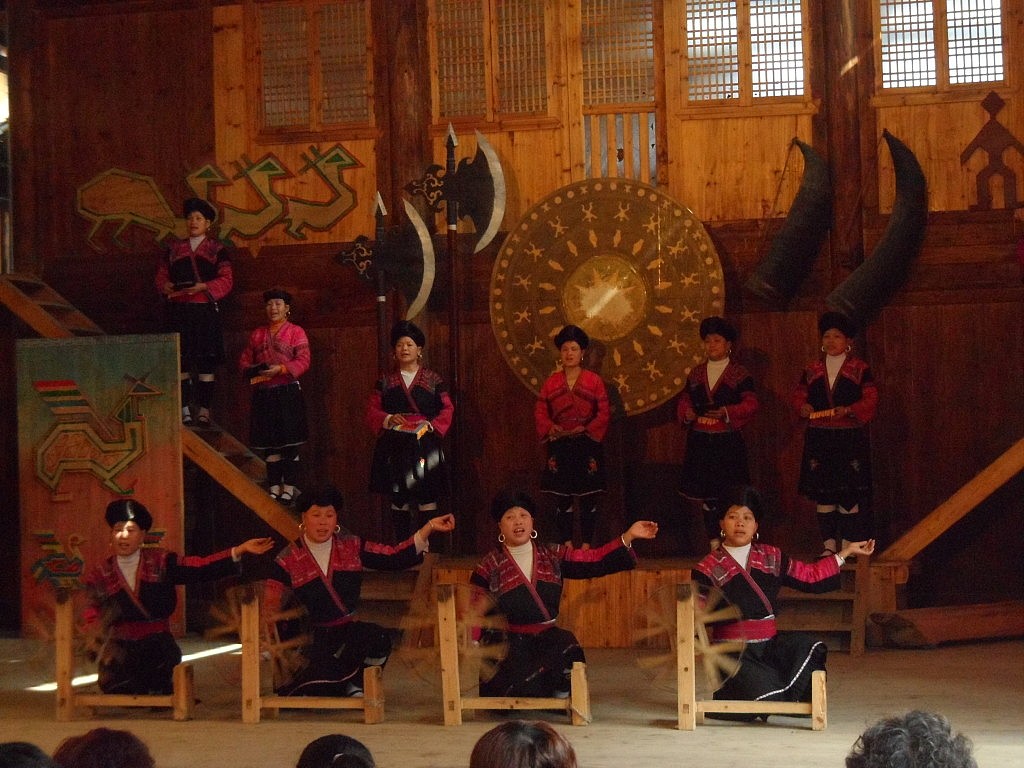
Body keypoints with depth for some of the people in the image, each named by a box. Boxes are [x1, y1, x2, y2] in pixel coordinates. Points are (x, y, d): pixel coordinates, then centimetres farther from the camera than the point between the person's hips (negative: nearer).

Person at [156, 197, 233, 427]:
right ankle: (185, 408, 1)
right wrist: (166, 287, -9)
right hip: (178, 310, 2)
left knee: (206, 360, -5)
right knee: (181, 358, -2)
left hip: (205, 310, -2)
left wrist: (203, 286, -17)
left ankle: (204, 409, -3)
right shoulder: (174, 249, 15)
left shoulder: (217, 249, 8)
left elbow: (226, 280, -2)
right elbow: (161, 276, 13)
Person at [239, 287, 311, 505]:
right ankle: (274, 489, 8)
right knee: (270, 445, 4)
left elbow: (303, 361, -7)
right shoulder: (257, 334, 16)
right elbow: (244, 360, 17)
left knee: (289, 443, -4)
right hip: (263, 394, 4)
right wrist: (252, 370, -6)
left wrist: (280, 369, -19)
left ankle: (289, 488, -1)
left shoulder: (296, 332, 3)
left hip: (288, 393, -4)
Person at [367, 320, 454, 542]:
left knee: (427, 497, -6)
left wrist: (431, 425, -13)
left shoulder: (433, 381, 7)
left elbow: (447, 410, 4)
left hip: (425, 443, -1)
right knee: (398, 498, 2)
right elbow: (372, 410, 8)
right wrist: (388, 419, -12)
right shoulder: (385, 382, 11)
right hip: (394, 446, 2)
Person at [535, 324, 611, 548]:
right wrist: (551, 428, -11)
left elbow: (604, 413, -3)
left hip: (587, 446, -2)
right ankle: (566, 544, 11)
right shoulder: (551, 382, 7)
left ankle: (586, 545, 6)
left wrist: (585, 430, -13)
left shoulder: (594, 381, 1)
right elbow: (540, 412, 6)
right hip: (559, 447, 2)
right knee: (562, 498, 3)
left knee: (588, 497, 0)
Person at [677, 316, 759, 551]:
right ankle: (714, 544, 12)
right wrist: (686, 414, -5)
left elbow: (750, 404, -6)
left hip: (728, 442, -4)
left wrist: (727, 412, -21)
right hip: (700, 441, 4)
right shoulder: (696, 374, 14)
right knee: (706, 495, 5)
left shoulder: (739, 374, 1)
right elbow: (684, 400, 18)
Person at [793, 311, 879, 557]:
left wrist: (848, 410, -19)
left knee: (849, 494, -5)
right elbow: (798, 396, 14)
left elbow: (871, 399, -3)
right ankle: (829, 543, 7)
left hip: (850, 437, -3)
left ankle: (848, 544, 1)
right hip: (819, 438, 3)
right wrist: (803, 407, -8)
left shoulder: (859, 369, 3)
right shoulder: (812, 370, 12)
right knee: (823, 493, 1)